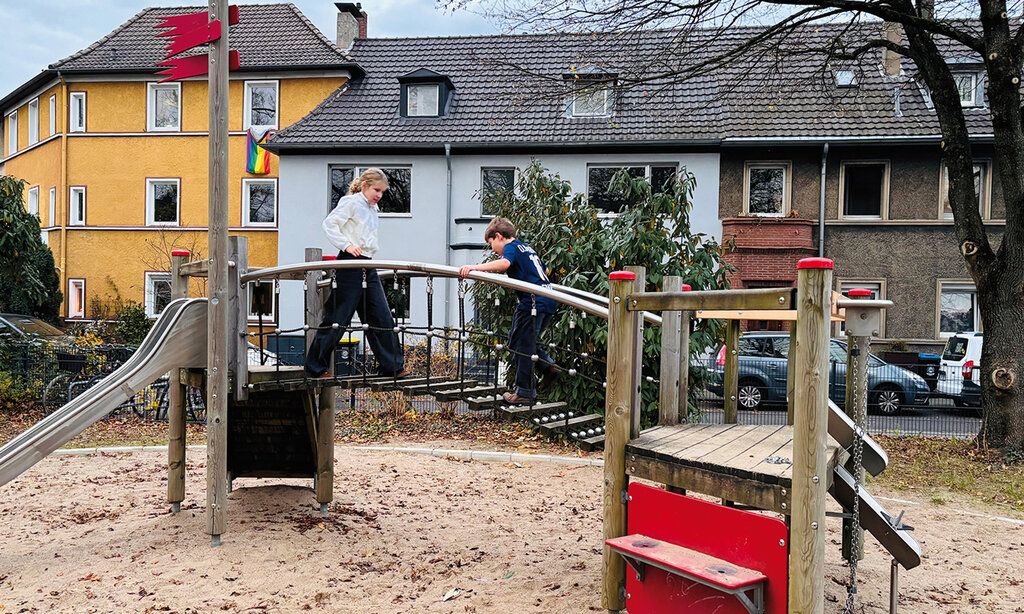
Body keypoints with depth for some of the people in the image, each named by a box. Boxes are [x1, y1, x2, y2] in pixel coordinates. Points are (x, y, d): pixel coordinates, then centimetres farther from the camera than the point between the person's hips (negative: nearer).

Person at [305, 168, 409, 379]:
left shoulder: (373, 209, 19)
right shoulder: (351, 202, -5)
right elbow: (329, 223, -14)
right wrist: (346, 245, -22)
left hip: (367, 266, 8)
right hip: (350, 264, -8)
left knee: (382, 317, 5)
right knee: (338, 317, -3)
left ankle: (393, 366, 9)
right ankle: (315, 367, 8)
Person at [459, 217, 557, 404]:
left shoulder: (511, 247, -3)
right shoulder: (526, 248, 23)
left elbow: (504, 263, -28)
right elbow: (544, 270, 39)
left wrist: (474, 267, -35)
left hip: (533, 302, -9)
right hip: (549, 301, 9)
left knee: (521, 346, -1)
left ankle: (524, 392, 4)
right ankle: (547, 364, 16)